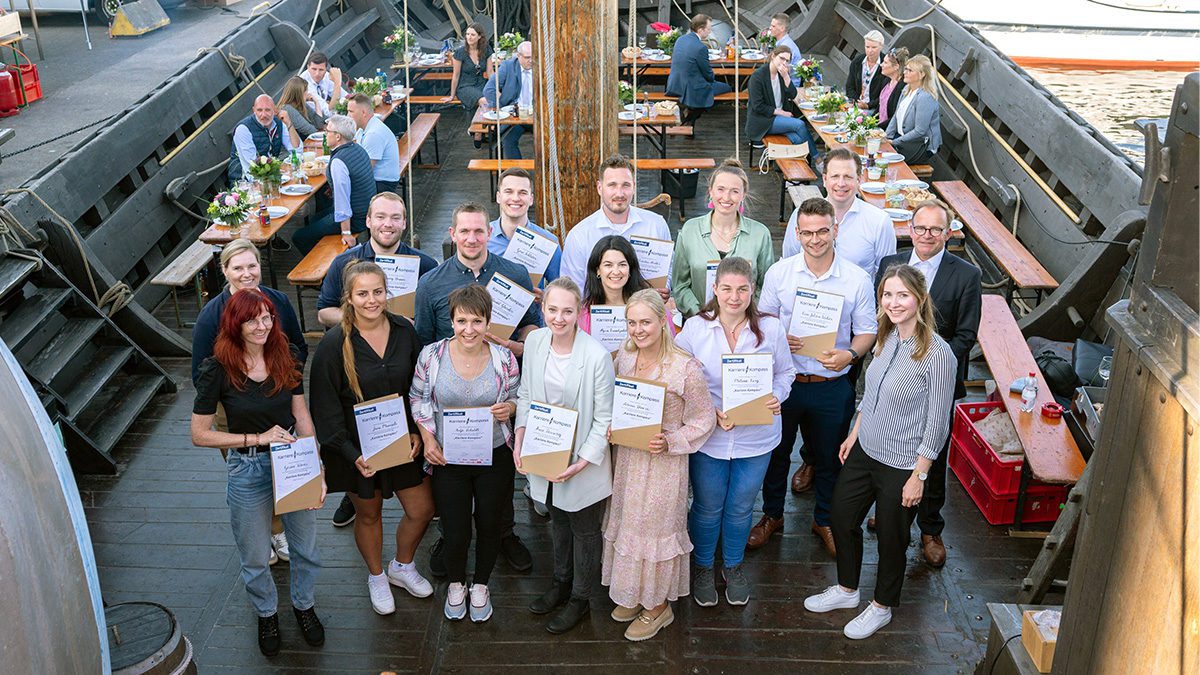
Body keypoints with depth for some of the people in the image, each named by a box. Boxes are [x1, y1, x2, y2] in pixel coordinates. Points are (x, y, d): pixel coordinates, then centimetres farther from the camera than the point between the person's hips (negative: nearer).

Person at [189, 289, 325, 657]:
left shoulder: (286, 358, -6)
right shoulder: (218, 370, -16)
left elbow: (302, 416, -1)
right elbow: (199, 435, -12)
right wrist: (258, 438, -19)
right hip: (248, 471, -2)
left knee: (305, 545, 18)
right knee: (255, 558, 16)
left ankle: (304, 605, 45)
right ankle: (267, 613, 44)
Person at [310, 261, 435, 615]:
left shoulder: (404, 330, -7)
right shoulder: (334, 344, -18)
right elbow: (325, 408, -14)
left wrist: (416, 431, -5)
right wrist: (353, 455, -20)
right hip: (358, 446, -3)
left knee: (422, 509, 10)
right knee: (369, 514, 16)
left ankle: (402, 566, 39)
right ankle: (376, 577, 42)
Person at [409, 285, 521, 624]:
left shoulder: (504, 359, -11)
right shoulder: (432, 355, -12)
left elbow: (517, 399, 4)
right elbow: (418, 398, 2)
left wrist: (509, 408, -18)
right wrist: (427, 438, -7)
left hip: (495, 457, 1)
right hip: (448, 458, 0)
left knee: (489, 525, 15)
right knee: (455, 531, 5)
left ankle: (481, 585, 43)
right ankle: (456, 583, 38)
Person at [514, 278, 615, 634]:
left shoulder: (597, 356, -25)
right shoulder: (534, 342, -8)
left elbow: (604, 418, -17)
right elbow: (525, 395, 5)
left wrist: (581, 463, -21)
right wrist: (520, 443, -4)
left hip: (583, 460, -5)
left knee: (585, 531, 15)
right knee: (558, 521, 26)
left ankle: (582, 597, 36)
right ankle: (561, 582, 48)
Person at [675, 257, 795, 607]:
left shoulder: (771, 328, -8)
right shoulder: (694, 328, -11)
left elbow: (785, 372, 5)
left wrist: (776, 396, -16)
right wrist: (710, 412, -18)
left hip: (756, 436, 1)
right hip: (707, 437, -1)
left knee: (741, 507, 18)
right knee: (707, 507, 14)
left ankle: (733, 566, 43)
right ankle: (702, 567, 40)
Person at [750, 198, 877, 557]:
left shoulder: (857, 279, -7)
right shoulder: (778, 273, -5)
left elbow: (867, 331, -1)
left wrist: (849, 354, -21)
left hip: (832, 386, 0)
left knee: (829, 458, 16)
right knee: (776, 451, 17)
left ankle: (824, 519, 39)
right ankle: (772, 514, 39)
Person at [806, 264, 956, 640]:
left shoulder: (937, 354, -23)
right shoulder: (887, 338, -2)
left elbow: (936, 425, -18)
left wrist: (919, 475, -16)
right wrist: (854, 434, 15)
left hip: (901, 465, -7)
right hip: (865, 451, 7)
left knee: (891, 538, 13)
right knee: (842, 518, 19)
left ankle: (882, 607, 38)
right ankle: (847, 590, 44)